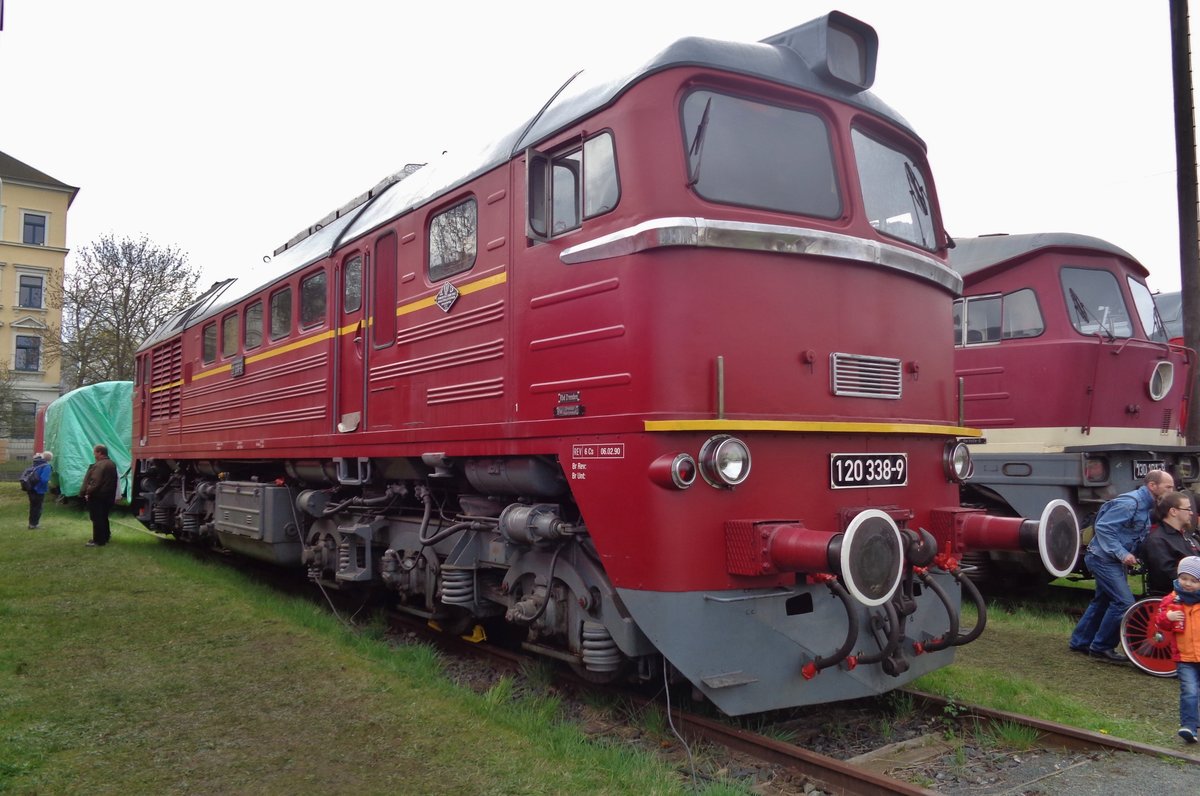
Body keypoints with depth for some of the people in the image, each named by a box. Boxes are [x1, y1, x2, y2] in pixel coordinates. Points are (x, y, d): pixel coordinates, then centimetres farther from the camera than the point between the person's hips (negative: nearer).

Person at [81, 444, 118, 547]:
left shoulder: (99, 465, -19)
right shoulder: (112, 464, 14)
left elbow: (95, 482, -25)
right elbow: (113, 481, 18)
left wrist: (88, 492, -15)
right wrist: (114, 496, 20)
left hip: (97, 496, -10)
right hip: (108, 496, 10)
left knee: (97, 519, -4)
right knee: (103, 517, 19)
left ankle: (98, 541, -1)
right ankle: (106, 537, 26)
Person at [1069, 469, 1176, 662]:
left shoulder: (1147, 506, 10)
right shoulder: (1130, 503, -21)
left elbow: (1137, 538, 16)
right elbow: (1103, 527, -25)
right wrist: (1122, 554, -27)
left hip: (1112, 560, 11)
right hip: (1103, 558, -11)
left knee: (1103, 601, 17)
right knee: (1124, 602, -13)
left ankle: (1080, 642, 29)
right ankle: (1101, 648, -2)